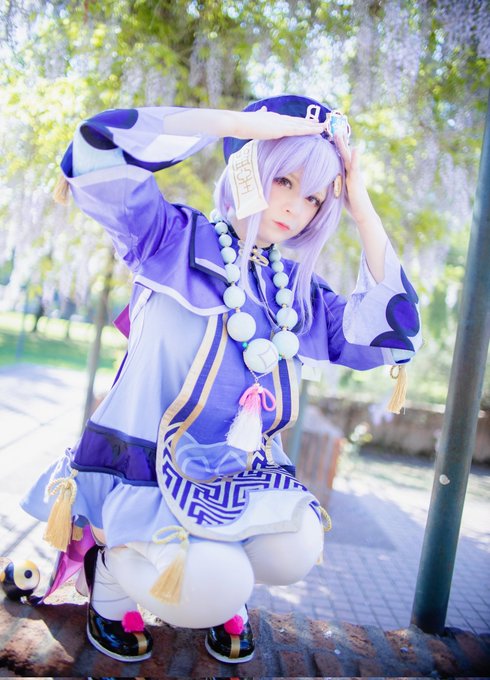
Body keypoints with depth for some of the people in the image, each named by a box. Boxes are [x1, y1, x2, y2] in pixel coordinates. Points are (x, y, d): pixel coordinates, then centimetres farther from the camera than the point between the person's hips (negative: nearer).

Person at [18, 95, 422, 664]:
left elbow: (388, 329, 2)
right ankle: (110, 560, 7)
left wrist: (362, 207, 0)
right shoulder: (173, 240, -4)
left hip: (242, 476, 5)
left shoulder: (295, 290, 11)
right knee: (208, 590, -26)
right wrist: (249, 122, -17)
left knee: (294, 552, -22)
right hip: (141, 467, -5)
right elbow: (101, 148, -18)